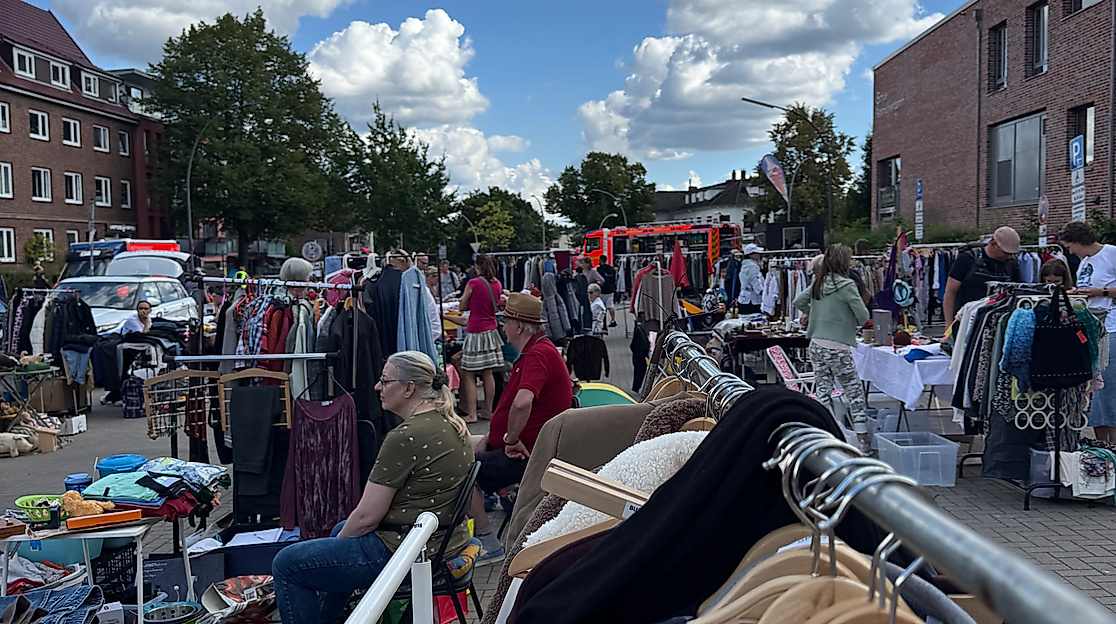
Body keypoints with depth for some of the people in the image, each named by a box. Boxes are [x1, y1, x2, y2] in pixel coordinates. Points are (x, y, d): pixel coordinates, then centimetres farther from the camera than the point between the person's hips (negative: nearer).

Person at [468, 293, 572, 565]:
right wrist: (491, 437, 13)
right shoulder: (538, 350, 13)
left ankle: (490, 546, -8)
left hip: (527, 454, -11)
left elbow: (522, 403, -40)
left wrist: (512, 440, -25)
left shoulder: (539, 354, -22)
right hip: (518, 444, 11)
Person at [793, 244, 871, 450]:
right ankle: (862, 438, 7)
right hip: (837, 348, -6)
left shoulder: (818, 284, 6)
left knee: (822, 392, 10)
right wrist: (854, 323, 9)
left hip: (816, 345, 6)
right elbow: (863, 315, -11)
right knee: (854, 393, 5)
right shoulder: (846, 285, -12)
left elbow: (798, 302, 14)